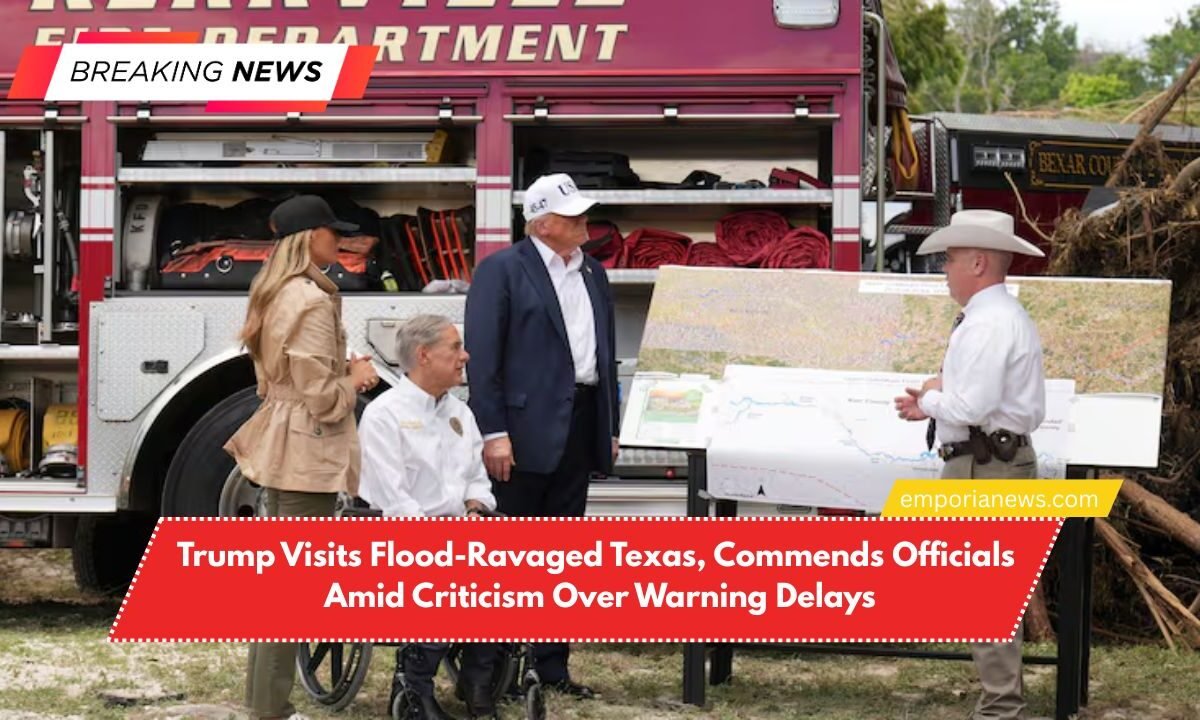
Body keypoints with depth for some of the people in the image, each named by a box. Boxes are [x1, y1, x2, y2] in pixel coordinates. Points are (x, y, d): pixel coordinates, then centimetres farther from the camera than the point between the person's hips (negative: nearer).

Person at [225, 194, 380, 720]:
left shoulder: (274, 294, 11)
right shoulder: (312, 301, -19)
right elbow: (322, 398, -19)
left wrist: (342, 370, 10)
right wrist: (356, 379, -2)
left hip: (280, 443, 10)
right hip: (307, 452, -10)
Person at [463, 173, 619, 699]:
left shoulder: (593, 274, 15)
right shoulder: (501, 271, -7)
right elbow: (481, 355, -12)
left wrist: (610, 427, 15)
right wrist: (493, 433, -18)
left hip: (579, 427, 7)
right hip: (526, 428, -7)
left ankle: (552, 665, 18)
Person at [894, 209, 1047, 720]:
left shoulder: (987, 323, -17)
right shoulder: (1006, 316, 17)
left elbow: (972, 406, -24)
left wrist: (930, 398, -6)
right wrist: (934, 405, 13)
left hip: (983, 468, -11)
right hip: (1005, 456, 11)